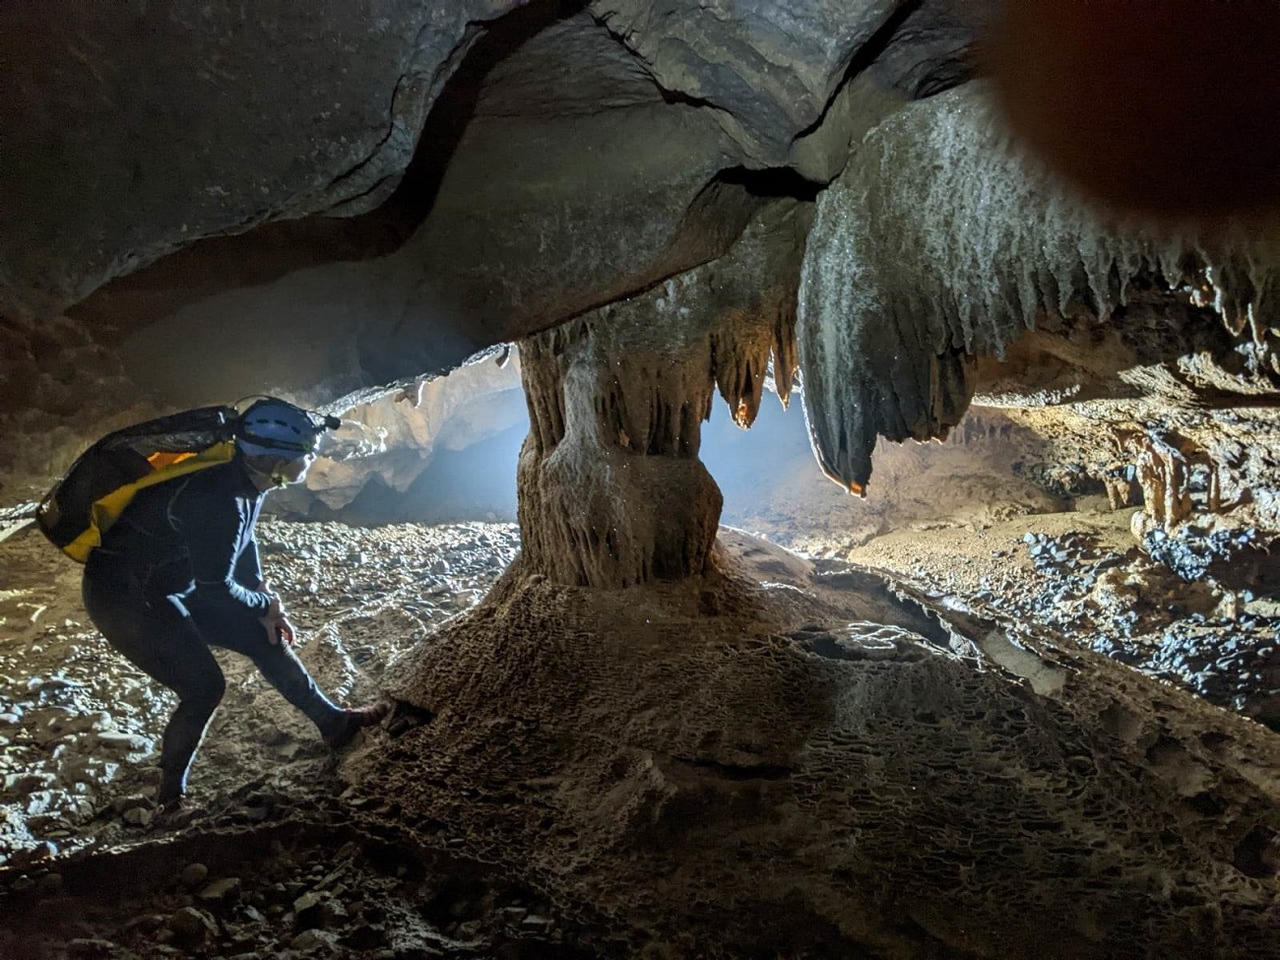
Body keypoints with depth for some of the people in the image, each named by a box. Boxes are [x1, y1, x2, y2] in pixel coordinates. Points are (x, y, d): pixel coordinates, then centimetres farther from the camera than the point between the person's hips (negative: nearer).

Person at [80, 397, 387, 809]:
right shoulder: (217, 498, -34)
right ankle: (171, 794, 14)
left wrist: (265, 601, 7)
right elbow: (214, 588, -26)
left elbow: (243, 543, 12)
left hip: (170, 585, 9)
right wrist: (265, 605, -8)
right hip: (124, 597, -9)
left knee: (263, 638, 9)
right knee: (204, 688, -10)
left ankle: (333, 722, 21)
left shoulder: (247, 480, -6)